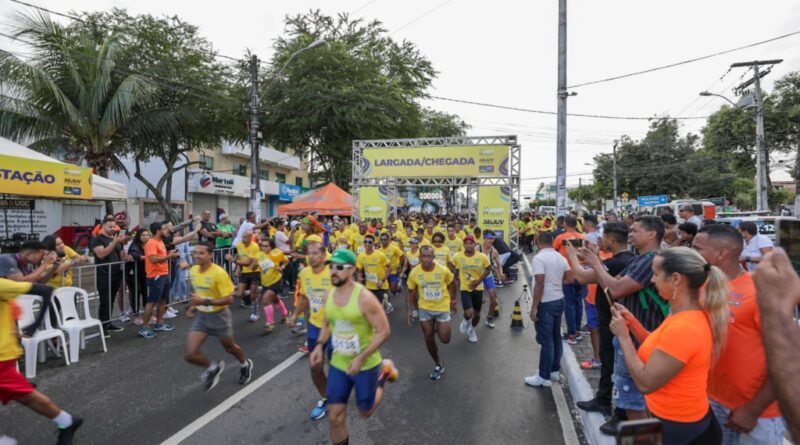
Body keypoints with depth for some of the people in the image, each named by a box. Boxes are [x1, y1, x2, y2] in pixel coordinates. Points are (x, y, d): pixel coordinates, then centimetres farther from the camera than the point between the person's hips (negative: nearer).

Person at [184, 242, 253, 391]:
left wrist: (205, 302, -33)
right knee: (189, 354, -7)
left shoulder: (219, 273, -26)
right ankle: (213, 368, 24)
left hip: (218, 317, -5)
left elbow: (229, 299, -25)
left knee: (230, 348, 18)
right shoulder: (193, 270, -4)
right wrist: (192, 306, 4)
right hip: (201, 317, 5)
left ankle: (245, 365, 51)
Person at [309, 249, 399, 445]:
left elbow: (384, 331, -21)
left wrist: (361, 358, -24)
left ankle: (384, 373, 39)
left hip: (366, 365, -4)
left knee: (365, 411, 17)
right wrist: (319, 345, -2)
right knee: (335, 417, 6)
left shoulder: (364, 297, -25)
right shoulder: (330, 294, -5)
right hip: (338, 364, 5)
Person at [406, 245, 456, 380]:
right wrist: (409, 310, -4)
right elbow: (411, 292, -2)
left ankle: (438, 328, 37)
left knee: (445, 339, 2)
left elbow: (451, 285, 0)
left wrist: (453, 301, 2)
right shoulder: (414, 273, -15)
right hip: (425, 309, 1)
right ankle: (438, 365, 31)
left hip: (442, 308, -1)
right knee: (429, 340, 8)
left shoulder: (443, 270, -19)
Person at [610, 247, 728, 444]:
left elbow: (645, 383, -27)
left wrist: (623, 336, -19)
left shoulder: (682, 327, -30)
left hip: (677, 426, -9)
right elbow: (660, 349, 10)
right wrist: (632, 322, -2)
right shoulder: (691, 315, 2)